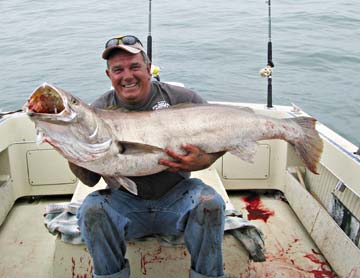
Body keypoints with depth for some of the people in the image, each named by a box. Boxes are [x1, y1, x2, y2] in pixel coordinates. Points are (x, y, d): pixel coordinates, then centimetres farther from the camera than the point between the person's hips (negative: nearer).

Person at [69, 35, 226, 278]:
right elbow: (91, 179, -2)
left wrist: (204, 161, -21)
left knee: (210, 203, -28)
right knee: (91, 210, -26)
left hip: (176, 197, 0)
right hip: (124, 201, 1)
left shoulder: (181, 99, -5)